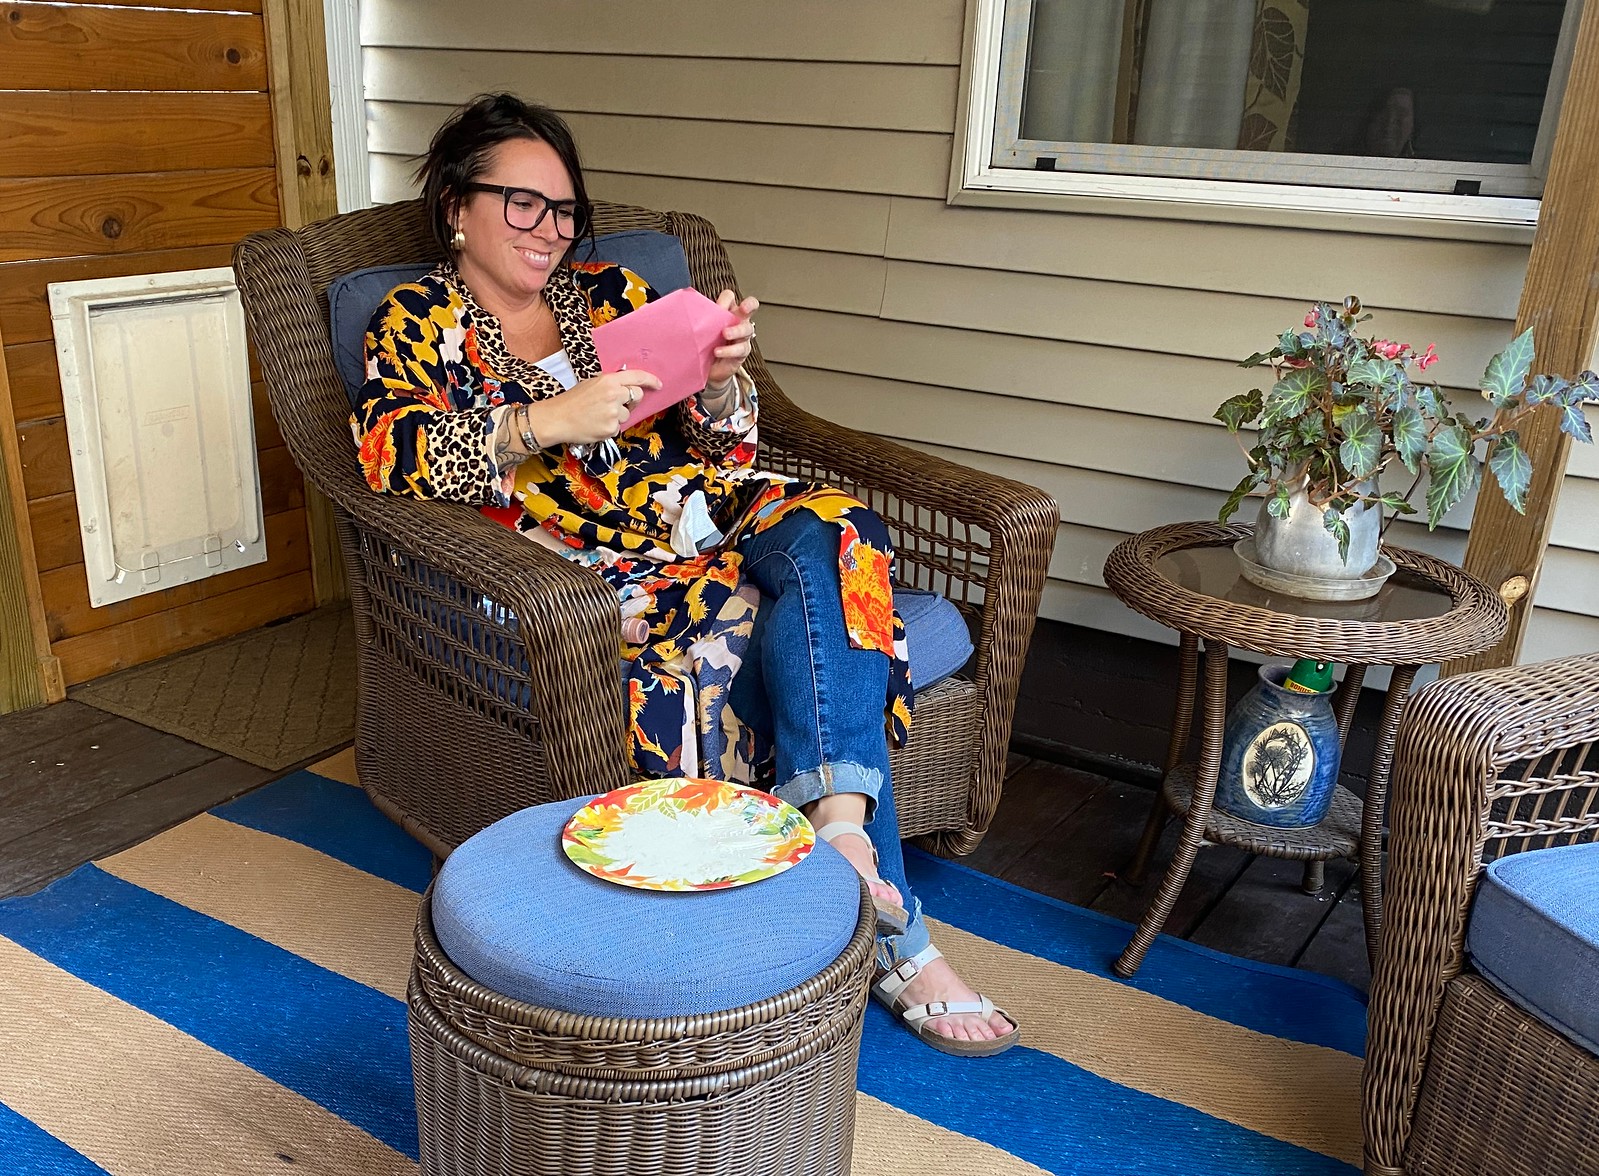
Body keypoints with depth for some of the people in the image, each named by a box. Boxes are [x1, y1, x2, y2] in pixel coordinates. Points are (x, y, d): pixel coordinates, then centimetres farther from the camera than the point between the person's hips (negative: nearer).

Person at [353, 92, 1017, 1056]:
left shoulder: (609, 291, 20)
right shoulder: (419, 323, 10)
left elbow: (722, 446, 15)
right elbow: (390, 448, -12)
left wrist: (720, 379, -9)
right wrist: (551, 418, -26)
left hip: (705, 514, 4)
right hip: (591, 564, -4)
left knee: (830, 531, -28)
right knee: (742, 633, -31)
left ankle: (838, 829, -36)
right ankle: (894, 939, -24)